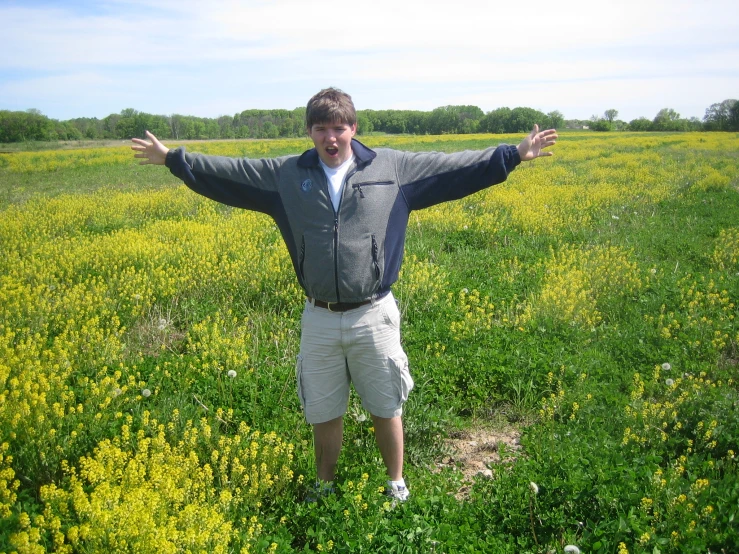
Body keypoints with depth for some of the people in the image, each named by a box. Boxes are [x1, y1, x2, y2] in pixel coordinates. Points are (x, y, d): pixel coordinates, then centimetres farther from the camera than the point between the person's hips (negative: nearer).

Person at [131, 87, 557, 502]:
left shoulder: (393, 168, -1)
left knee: (386, 409, 13)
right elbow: (228, 173, 9)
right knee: (324, 414, 16)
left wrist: (513, 154, -3)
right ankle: (325, 489, 39)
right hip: (319, 318, 2)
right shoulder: (287, 175, 3)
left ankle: (397, 485, 36)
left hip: (374, 316, -1)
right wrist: (173, 158, 10)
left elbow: (453, 167, 0)